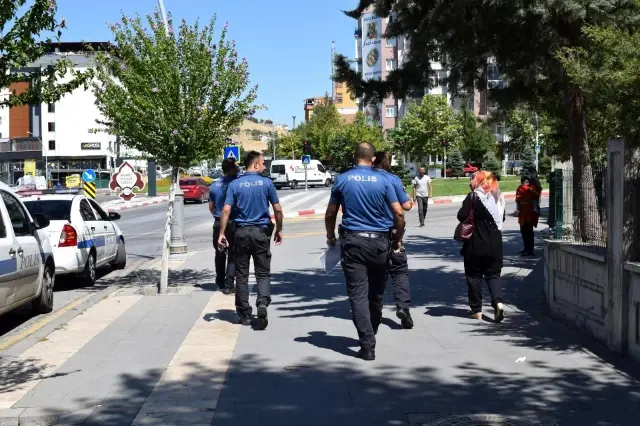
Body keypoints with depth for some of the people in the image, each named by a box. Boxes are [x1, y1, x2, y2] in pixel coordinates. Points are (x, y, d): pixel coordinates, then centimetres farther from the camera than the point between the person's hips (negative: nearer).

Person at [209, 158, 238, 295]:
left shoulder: (214, 185, 7)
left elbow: (211, 207, 13)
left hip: (218, 223, 5)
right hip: (233, 222, -5)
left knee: (220, 254, 16)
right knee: (232, 254, 0)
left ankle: (221, 283, 24)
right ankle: (229, 285, -4)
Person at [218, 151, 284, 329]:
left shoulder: (235, 184, 0)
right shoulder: (266, 183, -3)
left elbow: (226, 210, -6)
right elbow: (277, 209, -2)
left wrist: (221, 233, -3)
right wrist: (279, 230, 11)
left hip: (241, 232, 1)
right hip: (261, 232, -1)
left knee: (241, 274, 9)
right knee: (263, 273, 6)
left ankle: (244, 314, 13)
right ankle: (262, 303, -18)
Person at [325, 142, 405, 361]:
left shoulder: (342, 180, 1)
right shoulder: (383, 181, -1)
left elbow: (330, 214, 7)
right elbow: (399, 213, -6)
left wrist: (331, 237, 23)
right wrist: (398, 239, 9)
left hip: (352, 242, -1)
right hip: (379, 242, 1)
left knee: (358, 294, -2)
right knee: (375, 293, 16)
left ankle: (368, 345, -11)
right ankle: (370, 334, 33)